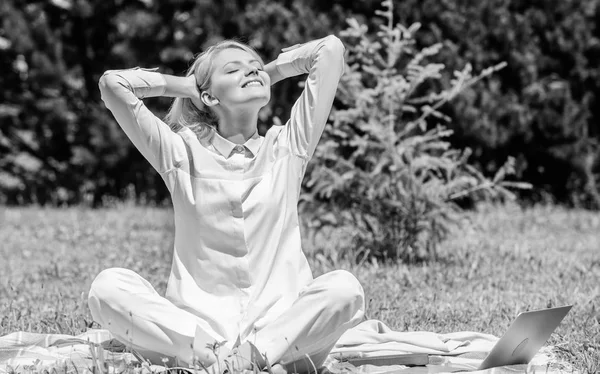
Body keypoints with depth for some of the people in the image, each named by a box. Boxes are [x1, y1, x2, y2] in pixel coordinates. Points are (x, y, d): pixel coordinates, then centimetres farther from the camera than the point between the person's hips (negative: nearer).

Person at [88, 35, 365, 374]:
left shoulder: (287, 147, 11)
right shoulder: (182, 152, 9)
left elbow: (332, 49, 7)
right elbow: (112, 83, 1)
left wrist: (269, 73, 19)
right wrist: (185, 87, 12)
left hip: (282, 320, 0)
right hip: (198, 322, 0)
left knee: (344, 288, -30)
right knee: (108, 286, -25)